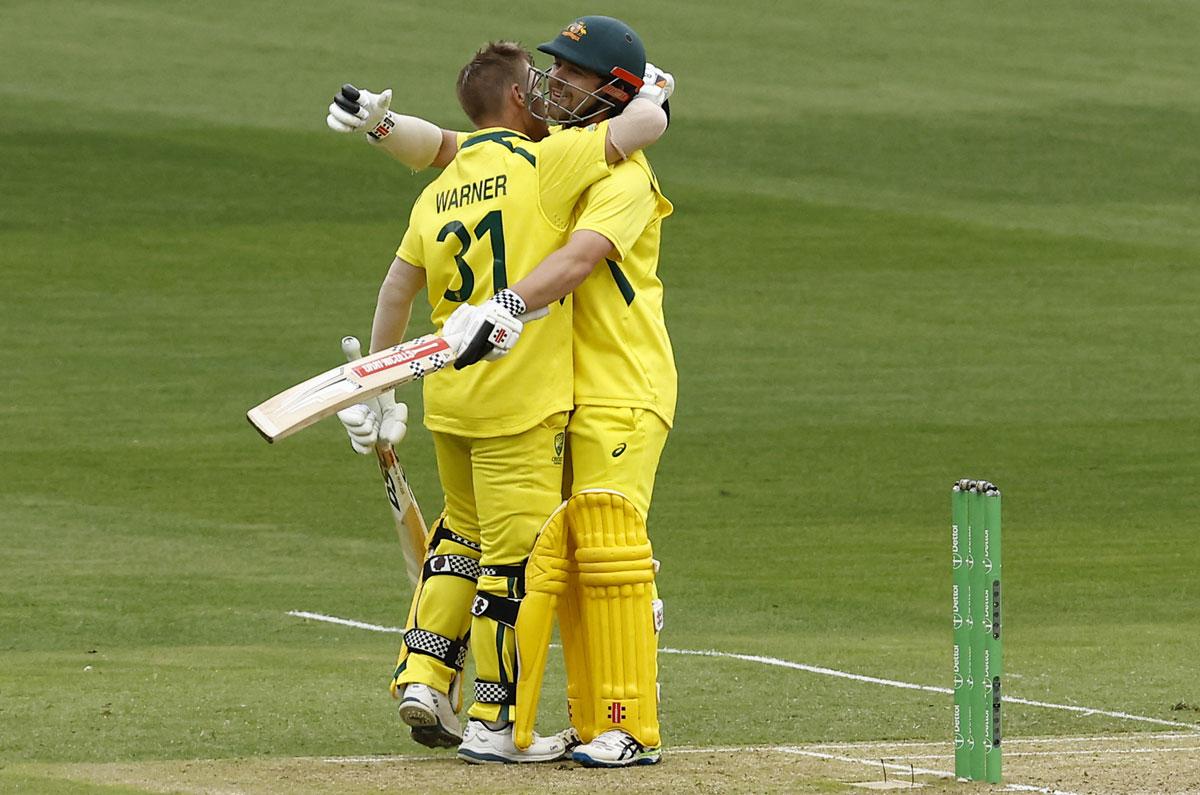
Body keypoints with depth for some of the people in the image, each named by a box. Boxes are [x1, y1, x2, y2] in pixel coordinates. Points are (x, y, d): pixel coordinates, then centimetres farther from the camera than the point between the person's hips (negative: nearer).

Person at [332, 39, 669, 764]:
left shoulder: (438, 193, 12)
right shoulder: (543, 165, -8)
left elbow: (396, 291, 13)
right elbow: (649, 121, -12)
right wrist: (645, 100, 12)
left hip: (450, 403, 7)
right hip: (520, 403, -7)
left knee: (465, 534, 24)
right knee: (514, 560, -1)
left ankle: (423, 679, 18)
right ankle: (493, 725, 2)